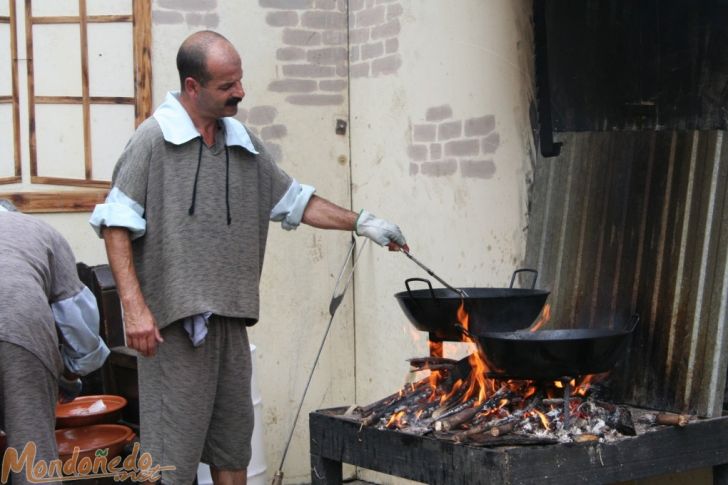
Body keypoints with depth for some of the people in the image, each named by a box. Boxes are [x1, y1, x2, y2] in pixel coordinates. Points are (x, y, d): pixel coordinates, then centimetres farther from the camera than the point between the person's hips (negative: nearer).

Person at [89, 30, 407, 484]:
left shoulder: (244, 144, 12)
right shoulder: (155, 139, -7)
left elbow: (296, 202, 22)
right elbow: (116, 226, -9)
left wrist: (360, 222, 14)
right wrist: (135, 308, -17)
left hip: (232, 320, 7)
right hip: (174, 321, -6)